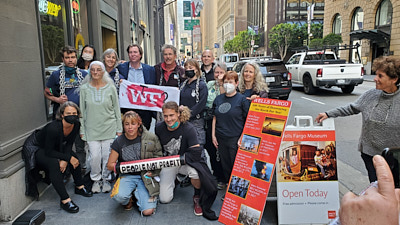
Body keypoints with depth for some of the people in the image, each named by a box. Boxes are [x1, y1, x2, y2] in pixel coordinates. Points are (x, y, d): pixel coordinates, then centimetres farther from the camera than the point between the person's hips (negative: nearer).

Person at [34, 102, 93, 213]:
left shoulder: (76, 125, -16)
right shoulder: (54, 128, -36)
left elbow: (69, 144, -6)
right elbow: (48, 151, -28)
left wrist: (65, 160, -21)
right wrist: (68, 158, -28)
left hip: (56, 148, 7)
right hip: (40, 150, -7)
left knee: (74, 157, -7)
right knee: (54, 163, -31)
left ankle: (79, 187, 13)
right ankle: (65, 200, -30)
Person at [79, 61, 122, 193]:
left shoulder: (110, 88, 1)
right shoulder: (85, 88, 2)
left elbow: (116, 109, 5)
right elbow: (82, 111, 7)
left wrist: (119, 128, 4)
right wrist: (82, 130, 5)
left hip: (109, 128, 0)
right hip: (92, 129, 0)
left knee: (108, 156, 2)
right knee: (94, 156, -4)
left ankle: (106, 179, 24)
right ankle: (96, 179, 20)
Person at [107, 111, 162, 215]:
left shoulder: (151, 138, -7)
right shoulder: (119, 142, -3)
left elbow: (158, 158, 4)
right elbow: (110, 165, 3)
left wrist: (152, 170, -13)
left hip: (145, 176, 0)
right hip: (127, 176, 1)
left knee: (148, 211, -17)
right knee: (119, 196, -33)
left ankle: (137, 192, 15)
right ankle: (129, 198, 6)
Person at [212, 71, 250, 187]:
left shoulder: (242, 99, -5)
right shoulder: (218, 99, 9)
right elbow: (215, 118, 14)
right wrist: (213, 135, 9)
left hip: (235, 139, -4)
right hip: (221, 139, 5)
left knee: (236, 165, 3)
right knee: (225, 165, 14)